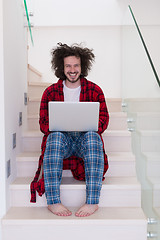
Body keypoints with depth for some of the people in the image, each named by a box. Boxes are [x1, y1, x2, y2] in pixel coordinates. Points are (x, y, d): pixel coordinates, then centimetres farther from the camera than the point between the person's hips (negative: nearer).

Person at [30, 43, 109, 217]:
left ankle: (92, 201, -38)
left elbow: (103, 120, 4)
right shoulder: (51, 92, 9)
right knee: (54, 137, -35)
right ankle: (53, 201, -37)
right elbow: (43, 123, 5)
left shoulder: (94, 90, 9)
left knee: (92, 137, -35)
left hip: (85, 137, 0)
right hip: (61, 138, 0)